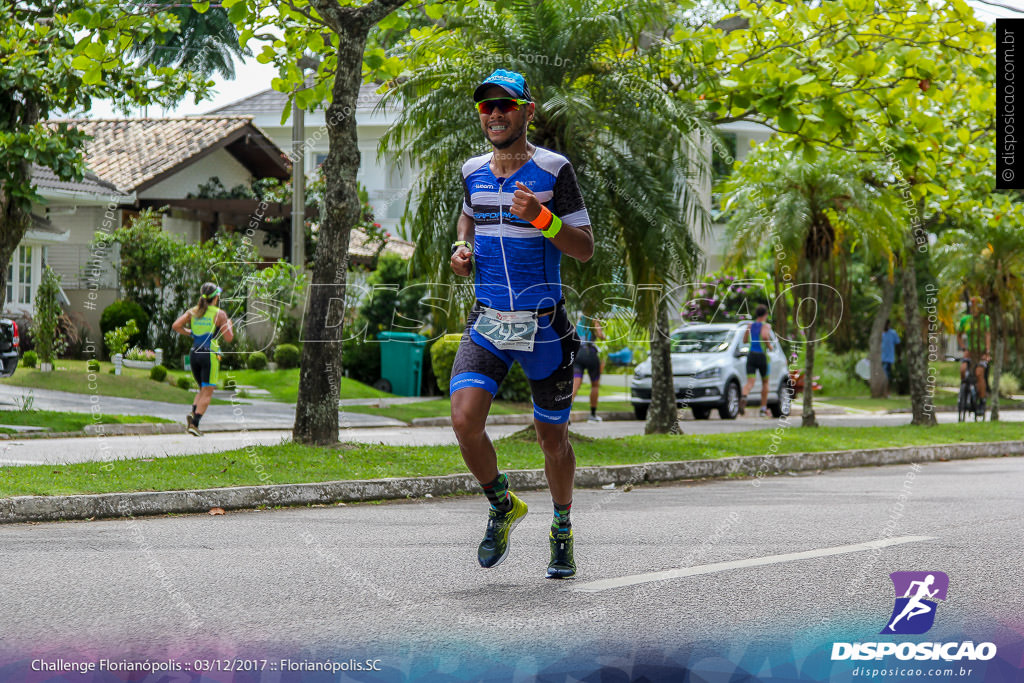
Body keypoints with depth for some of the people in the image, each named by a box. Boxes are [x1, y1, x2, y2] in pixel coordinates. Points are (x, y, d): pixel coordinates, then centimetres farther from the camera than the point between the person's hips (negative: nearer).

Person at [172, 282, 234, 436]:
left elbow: (176, 326, -1)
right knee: (207, 392, -1)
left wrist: (190, 333, 13)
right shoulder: (219, 314, -5)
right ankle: (195, 424, -13)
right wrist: (229, 325, 13)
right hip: (210, 355, -5)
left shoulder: (192, 312, 8)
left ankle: (193, 413, -5)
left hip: (194, 354, 5)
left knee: (203, 389, 20)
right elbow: (228, 338, -6)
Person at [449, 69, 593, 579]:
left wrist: (541, 217, -24)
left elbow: (585, 249, -8)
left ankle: (562, 529, 33)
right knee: (465, 421, -17)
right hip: (486, 325, 3)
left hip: (543, 326, -3)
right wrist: (462, 247, 7)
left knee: (552, 437, 8)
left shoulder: (553, 170, -8)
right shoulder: (473, 171, 6)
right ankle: (502, 507, 9)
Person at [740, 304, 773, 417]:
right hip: (762, 356, -3)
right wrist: (769, 345, -8)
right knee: (765, 382, 17)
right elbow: (765, 336, -26)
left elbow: (745, 340, 16)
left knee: (750, 382, -7)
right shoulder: (766, 326, -6)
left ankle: (743, 397, -41)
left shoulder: (750, 326, 9)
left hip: (751, 355, 3)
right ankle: (763, 409, 20)